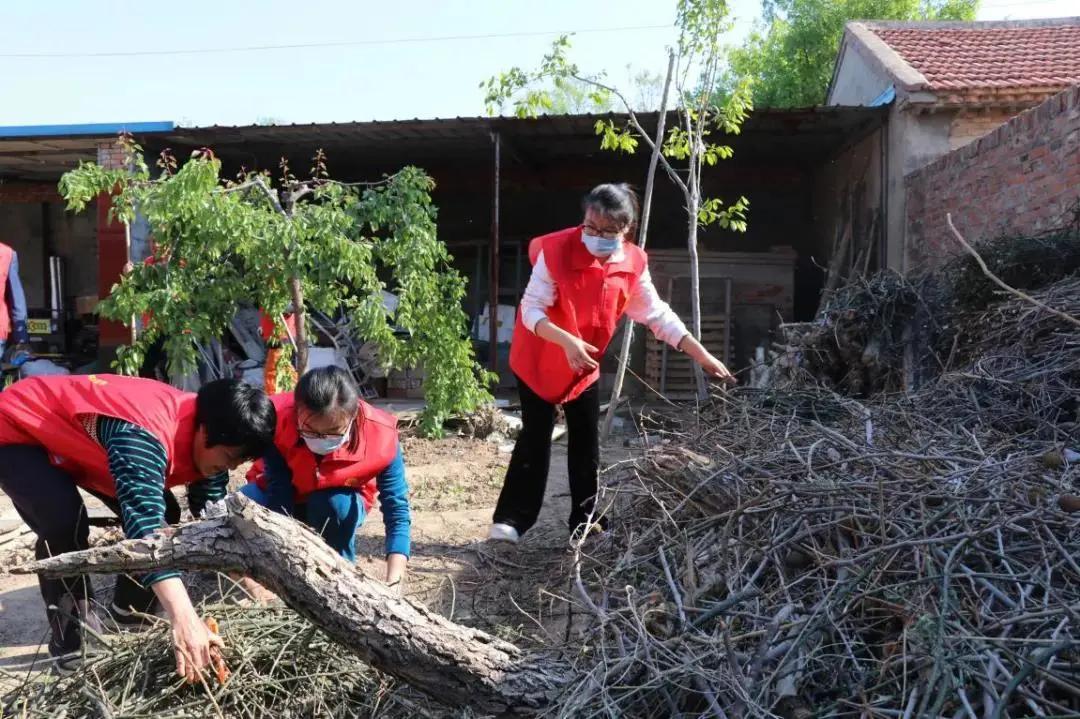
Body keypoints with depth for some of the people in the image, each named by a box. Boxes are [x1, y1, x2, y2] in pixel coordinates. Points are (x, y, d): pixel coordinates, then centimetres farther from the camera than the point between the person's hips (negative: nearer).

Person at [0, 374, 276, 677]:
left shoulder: (207, 440, -14)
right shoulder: (145, 435, -42)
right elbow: (145, 524, -51)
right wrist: (185, 620, -58)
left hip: (77, 438, 8)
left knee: (160, 514, -3)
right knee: (65, 523, -29)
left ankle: (130, 615, 17)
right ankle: (70, 638, -6)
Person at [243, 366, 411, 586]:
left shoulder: (380, 436, -35)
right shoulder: (277, 421, -35)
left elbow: (397, 510, -33)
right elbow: (279, 495, -32)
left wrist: (392, 581, -43)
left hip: (340, 501, -1)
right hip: (282, 491, 1)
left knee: (334, 504, -36)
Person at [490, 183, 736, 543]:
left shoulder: (634, 263, -12)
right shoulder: (557, 249, -26)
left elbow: (658, 315, -3)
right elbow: (531, 309, -26)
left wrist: (703, 356, -5)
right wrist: (567, 341, -43)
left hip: (586, 364, 5)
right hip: (539, 359, -4)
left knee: (587, 443, 9)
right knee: (535, 439, -3)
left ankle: (586, 521, 22)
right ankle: (510, 520, 8)